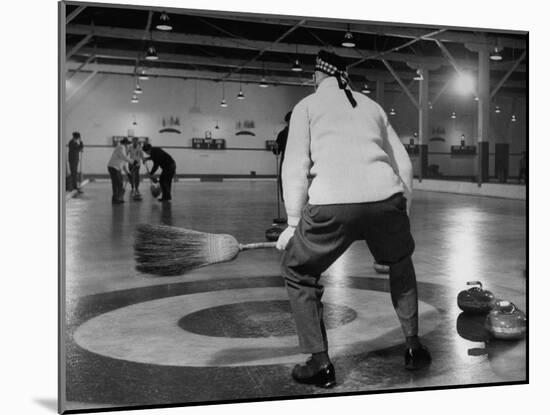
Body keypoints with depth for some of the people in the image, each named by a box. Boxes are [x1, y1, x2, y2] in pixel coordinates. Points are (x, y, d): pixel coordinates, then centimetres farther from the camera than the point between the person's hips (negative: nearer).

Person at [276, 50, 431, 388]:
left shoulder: (307, 106, 17)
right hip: (386, 198, 4)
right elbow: (404, 164, 23)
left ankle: (320, 364, 15)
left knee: (298, 272, 19)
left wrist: (294, 222, 9)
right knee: (401, 264, 32)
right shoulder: (372, 106, 27)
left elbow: (296, 166, 4)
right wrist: (403, 214, 31)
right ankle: (414, 347, 34)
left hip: (331, 205, -3)